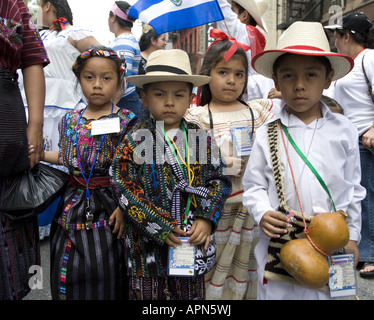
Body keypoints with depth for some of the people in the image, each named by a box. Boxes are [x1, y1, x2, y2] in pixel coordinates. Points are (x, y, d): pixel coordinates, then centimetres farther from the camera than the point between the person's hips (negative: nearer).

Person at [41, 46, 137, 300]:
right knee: (67, 274, 12)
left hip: (109, 207, -4)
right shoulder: (70, 121, 6)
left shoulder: (126, 121, -7)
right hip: (74, 206, 4)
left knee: (104, 276, 3)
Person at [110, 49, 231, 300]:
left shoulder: (203, 139, 2)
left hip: (193, 241, 3)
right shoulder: (135, 141, -6)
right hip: (148, 242, -2)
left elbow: (219, 181, 3)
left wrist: (206, 219, -12)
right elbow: (125, 189, -11)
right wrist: (159, 227, -16)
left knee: (191, 292, 18)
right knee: (149, 291, 13)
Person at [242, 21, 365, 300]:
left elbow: (353, 189, 8)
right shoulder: (268, 135, -3)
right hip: (280, 244, -1)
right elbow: (253, 185, 2)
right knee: (278, 291, 9)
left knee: (328, 292, 12)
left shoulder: (343, 130, 1)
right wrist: (263, 214, -16)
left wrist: (352, 237, 9)